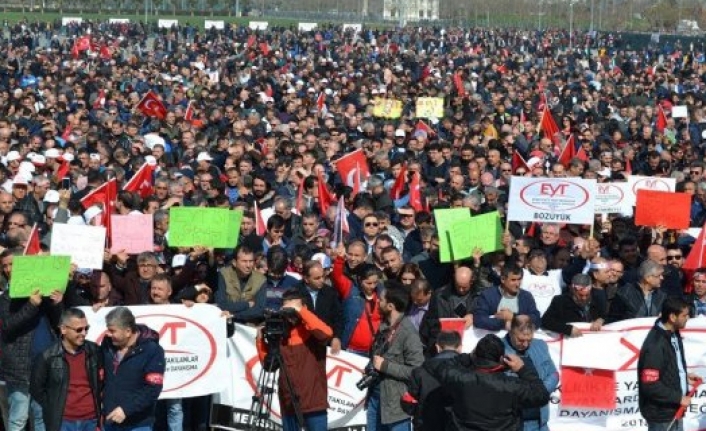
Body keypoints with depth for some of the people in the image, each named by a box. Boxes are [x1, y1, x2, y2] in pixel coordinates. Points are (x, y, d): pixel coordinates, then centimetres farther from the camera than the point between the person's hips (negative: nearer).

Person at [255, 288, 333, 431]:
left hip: (314, 403, -4)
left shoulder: (312, 330, -3)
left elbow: (326, 333, -26)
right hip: (288, 404, 4)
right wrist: (261, 340, -5)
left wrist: (301, 312, -21)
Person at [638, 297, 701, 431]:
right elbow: (650, 385, -27)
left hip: (674, 410, 9)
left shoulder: (673, 334, 4)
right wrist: (678, 398, -21)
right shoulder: (655, 345, -25)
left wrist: (684, 377, 9)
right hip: (661, 414, -9)